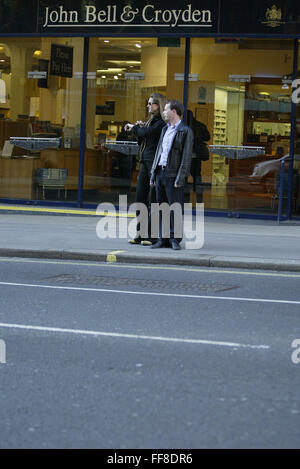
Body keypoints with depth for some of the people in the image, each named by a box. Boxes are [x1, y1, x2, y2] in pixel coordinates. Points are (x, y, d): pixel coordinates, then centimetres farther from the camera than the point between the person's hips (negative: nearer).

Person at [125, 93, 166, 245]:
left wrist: (135, 128, -1)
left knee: (153, 198, -5)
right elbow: (141, 141, 21)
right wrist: (139, 128, 4)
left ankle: (153, 234, 0)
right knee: (140, 196, 7)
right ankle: (140, 233, 11)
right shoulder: (151, 120, 19)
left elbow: (148, 134, -20)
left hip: (155, 163, -9)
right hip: (145, 162, 9)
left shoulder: (162, 122, -9)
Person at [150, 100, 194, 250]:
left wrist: (179, 179, -16)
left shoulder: (185, 131, -6)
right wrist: (153, 174, 14)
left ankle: (174, 239, 1)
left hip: (173, 175, -7)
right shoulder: (165, 129, 18)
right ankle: (163, 239, 12)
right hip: (160, 173, 8)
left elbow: (186, 157, -10)